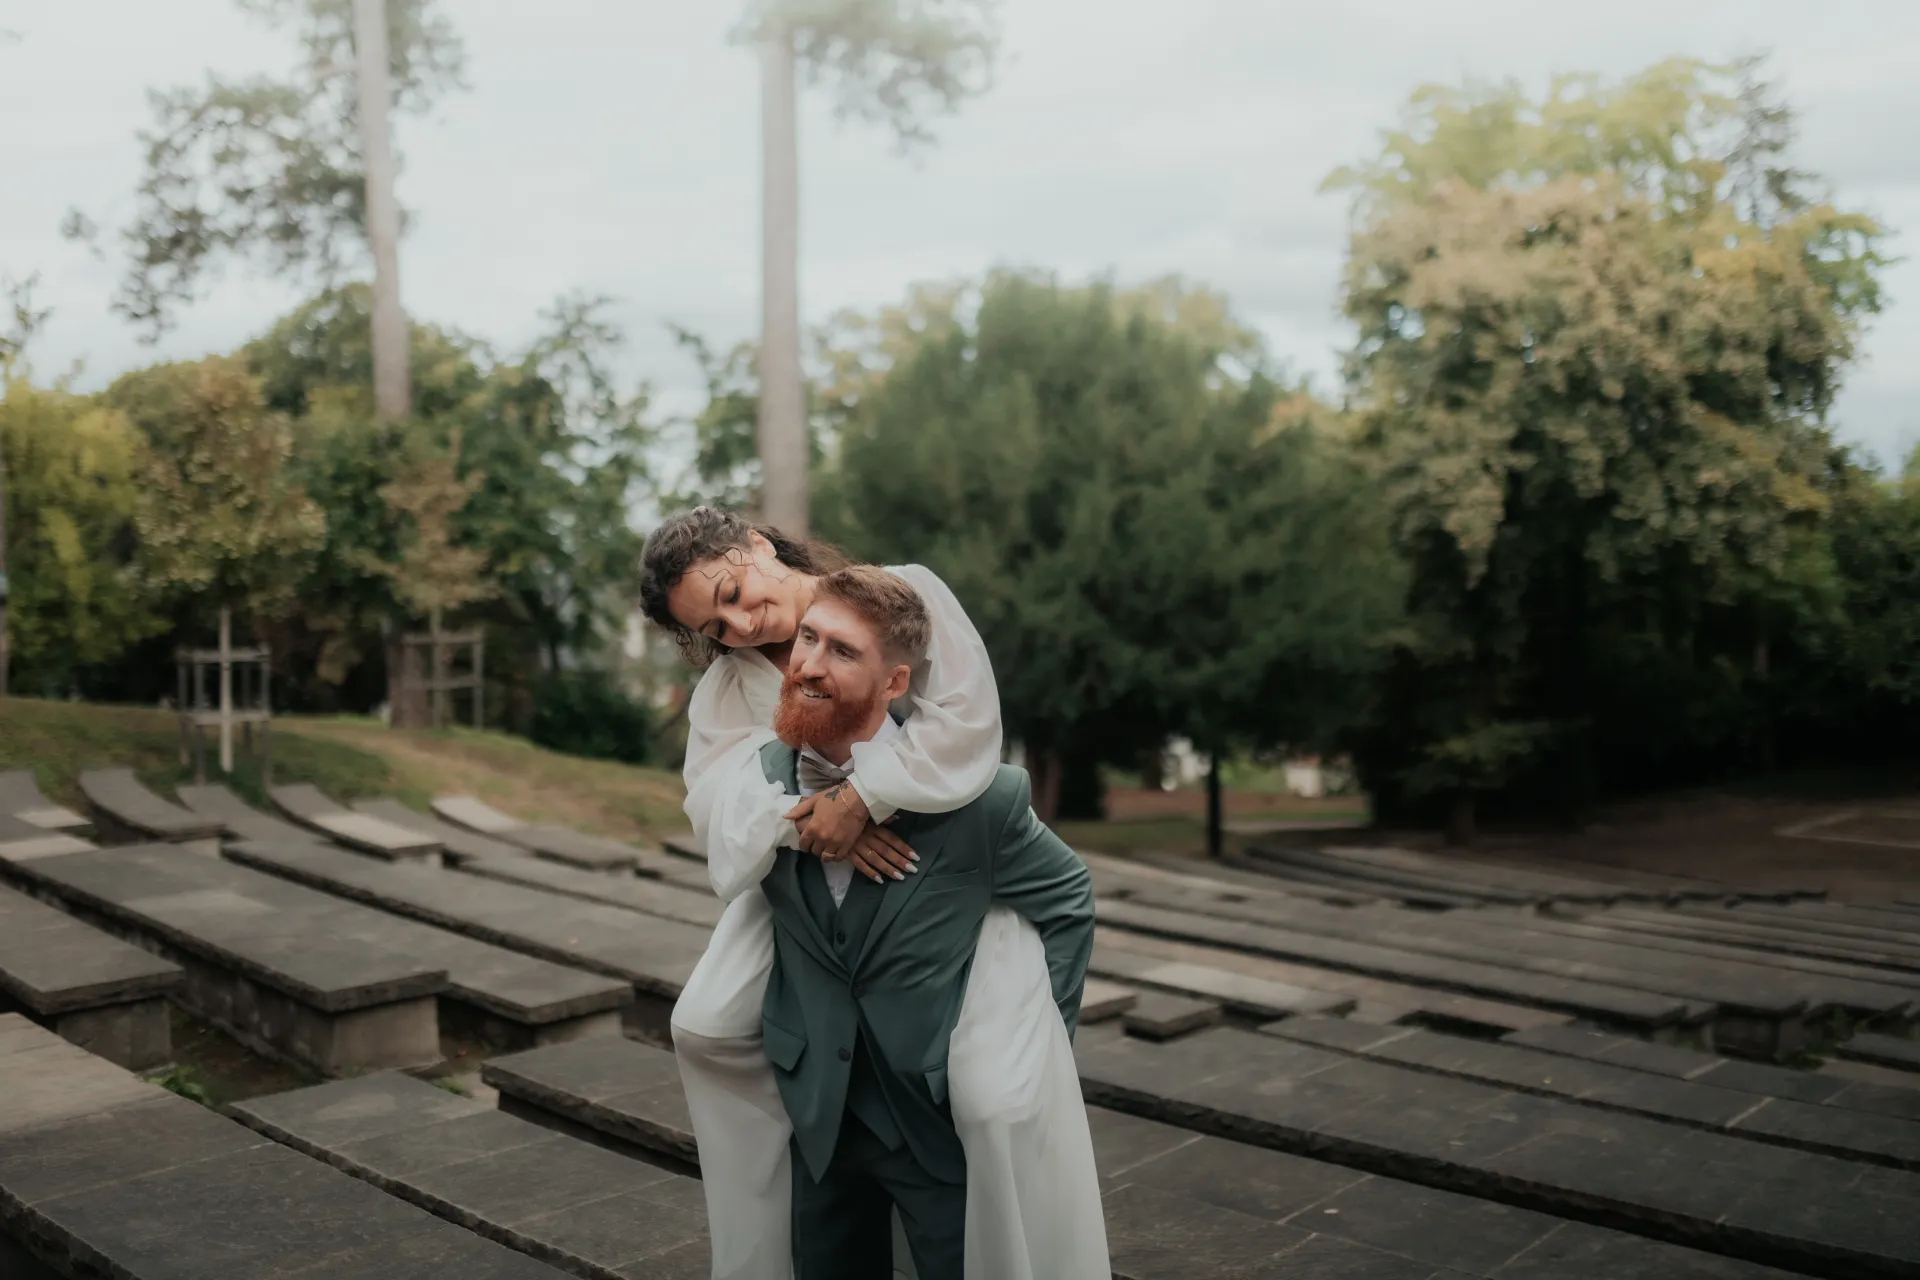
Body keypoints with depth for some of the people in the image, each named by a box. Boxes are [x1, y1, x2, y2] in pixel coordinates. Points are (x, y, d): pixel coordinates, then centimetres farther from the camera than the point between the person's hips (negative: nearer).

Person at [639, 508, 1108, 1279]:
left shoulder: (904, 594, -14)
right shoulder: (727, 682, -1)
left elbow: (965, 719, -23)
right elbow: (719, 797, -13)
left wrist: (860, 800, -29)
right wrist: (807, 821, -31)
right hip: (816, 878, 5)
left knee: (1000, 1101, -20)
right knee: (707, 1028, 5)